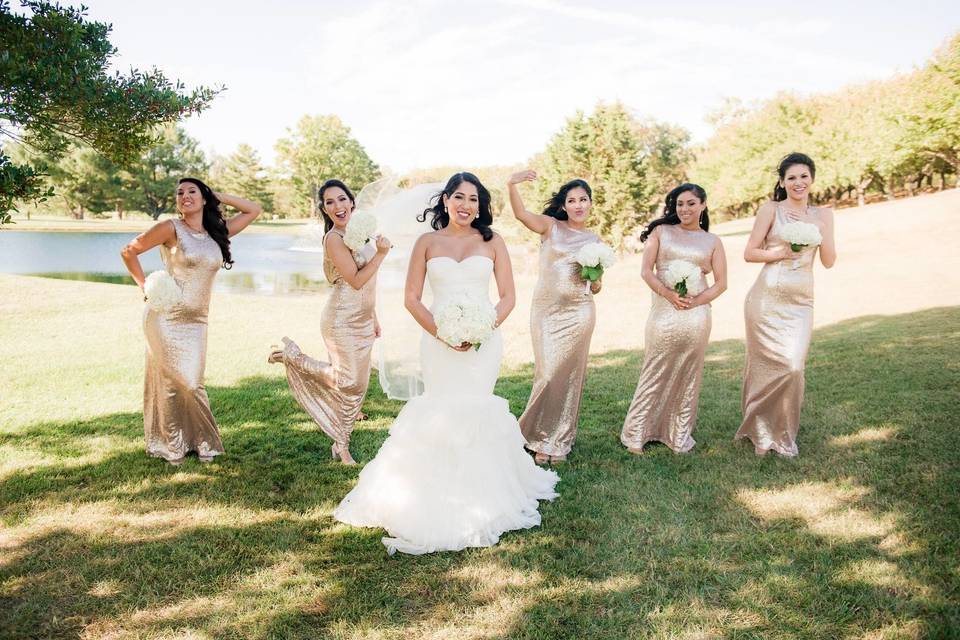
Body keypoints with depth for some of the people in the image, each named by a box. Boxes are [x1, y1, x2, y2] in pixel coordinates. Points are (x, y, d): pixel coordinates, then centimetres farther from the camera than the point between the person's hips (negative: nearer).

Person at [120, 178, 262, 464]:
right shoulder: (171, 228, -5)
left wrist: (219, 196, 10)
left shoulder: (218, 233, 10)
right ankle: (169, 446, 13)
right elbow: (128, 251, 0)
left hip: (196, 321, 4)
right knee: (171, 382, 0)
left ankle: (198, 442, 17)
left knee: (192, 384, 5)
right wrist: (145, 286, -4)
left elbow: (254, 210, 15)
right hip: (166, 317, -4)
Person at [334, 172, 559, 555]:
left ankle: (478, 494, 18)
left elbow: (508, 296, 4)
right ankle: (439, 497, 15)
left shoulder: (492, 242, 6)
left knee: (473, 413, 1)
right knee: (440, 415, -1)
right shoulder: (428, 242, 6)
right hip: (439, 342, 0)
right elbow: (412, 298, 2)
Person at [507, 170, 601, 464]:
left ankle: (558, 440, 21)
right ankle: (542, 437, 17)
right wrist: (512, 185, -33)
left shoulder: (594, 240, 12)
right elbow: (521, 214, -17)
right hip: (545, 310, -2)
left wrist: (595, 279, -5)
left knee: (568, 374, 5)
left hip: (579, 313, 2)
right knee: (547, 374, -3)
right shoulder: (551, 226, 3)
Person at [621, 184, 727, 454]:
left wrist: (695, 301, -9)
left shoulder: (712, 242, 12)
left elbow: (721, 283, 8)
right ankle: (635, 435, 11)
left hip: (696, 315, 2)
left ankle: (680, 437, 19)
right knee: (654, 373, 2)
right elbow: (646, 270, 0)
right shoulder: (661, 231, 9)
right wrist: (669, 294, -15)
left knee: (688, 376, 9)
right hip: (663, 312, -2)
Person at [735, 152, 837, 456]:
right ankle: (761, 432, 16)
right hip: (767, 298, -3)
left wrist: (822, 232, -6)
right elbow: (749, 253, -1)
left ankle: (783, 434, 16)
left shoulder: (823, 215, 12)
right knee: (777, 365, -4)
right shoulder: (771, 210, 2)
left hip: (800, 302, 3)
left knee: (794, 367, -4)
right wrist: (782, 252, -15)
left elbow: (829, 262, 8)